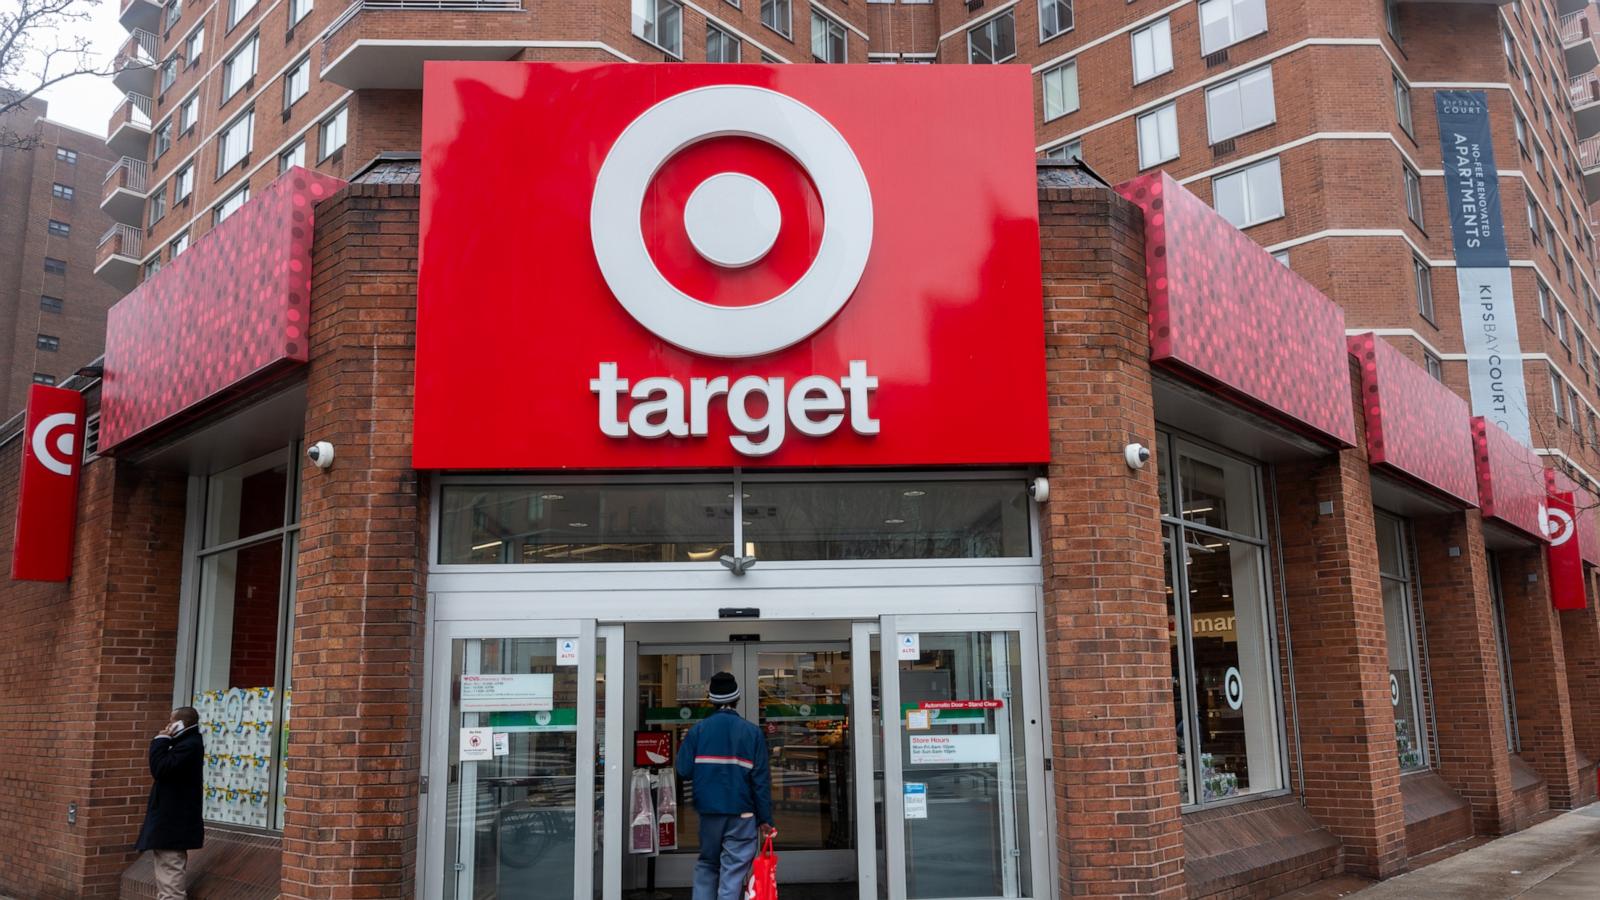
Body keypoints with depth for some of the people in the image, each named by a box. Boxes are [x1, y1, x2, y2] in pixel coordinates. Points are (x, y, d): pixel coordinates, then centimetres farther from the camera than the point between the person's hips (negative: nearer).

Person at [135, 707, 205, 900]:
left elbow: (160, 769, -23)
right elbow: (166, 770, 17)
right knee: (166, 877, 17)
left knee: (169, 879, -9)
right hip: (169, 820, 11)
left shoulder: (190, 745, -17)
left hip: (173, 823, -11)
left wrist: (161, 740, -15)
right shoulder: (185, 744, 17)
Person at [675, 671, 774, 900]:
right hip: (741, 814, -2)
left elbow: (683, 770, -6)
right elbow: (761, 779, -6)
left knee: (706, 865, 19)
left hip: (708, 811, 2)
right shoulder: (752, 732, -4)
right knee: (734, 869, 2)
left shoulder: (697, 730, -2)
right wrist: (765, 818, -1)